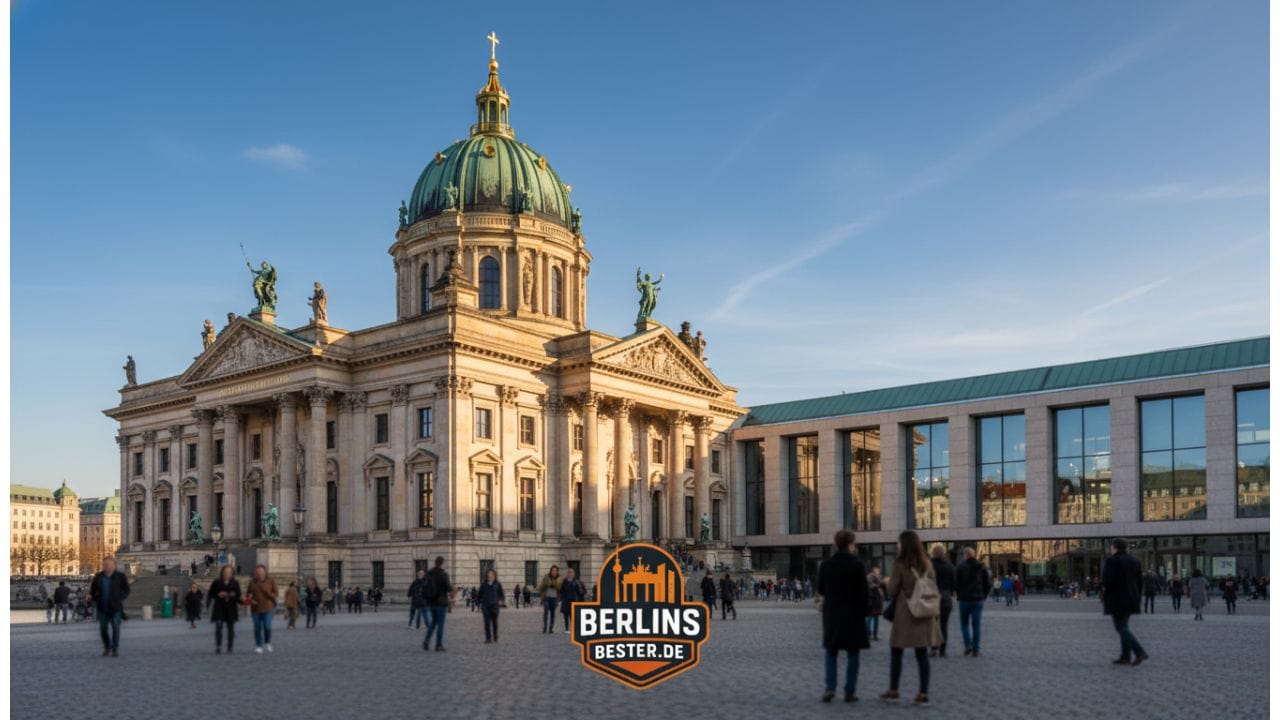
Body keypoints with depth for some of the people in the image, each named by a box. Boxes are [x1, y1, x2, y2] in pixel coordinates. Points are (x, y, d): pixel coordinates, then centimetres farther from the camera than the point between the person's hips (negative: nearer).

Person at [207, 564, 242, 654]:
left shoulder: (235, 583, 6)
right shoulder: (217, 582, 4)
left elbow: (238, 595, 4)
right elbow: (210, 594, 5)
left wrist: (234, 595, -15)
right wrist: (218, 595, -11)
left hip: (231, 609, 1)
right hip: (219, 608, -1)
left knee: (231, 628, 6)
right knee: (218, 627, -12)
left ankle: (230, 648, 14)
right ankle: (218, 648, -10)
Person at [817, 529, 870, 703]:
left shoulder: (825, 564, -2)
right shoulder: (857, 565, -12)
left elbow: (820, 591, 6)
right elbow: (865, 593, -10)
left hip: (831, 614, 3)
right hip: (853, 614, -3)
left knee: (831, 653, 13)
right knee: (853, 654, 7)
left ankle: (830, 687, -2)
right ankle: (849, 692, 7)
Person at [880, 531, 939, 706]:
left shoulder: (900, 564, -11)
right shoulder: (927, 564, 4)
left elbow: (891, 591, -7)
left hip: (905, 614, -4)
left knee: (896, 652, 8)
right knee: (922, 654, 6)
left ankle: (893, 691, 14)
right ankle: (923, 694, 5)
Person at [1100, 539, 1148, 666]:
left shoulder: (1112, 561, -12)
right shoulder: (1135, 561, 9)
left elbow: (1107, 581, -18)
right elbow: (1139, 582, 10)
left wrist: (1104, 597, -3)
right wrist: (1138, 600, 15)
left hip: (1117, 600, -7)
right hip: (1131, 600, 8)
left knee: (1121, 628, -4)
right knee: (1123, 626, 14)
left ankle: (1139, 652, -18)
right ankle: (1125, 657, 11)